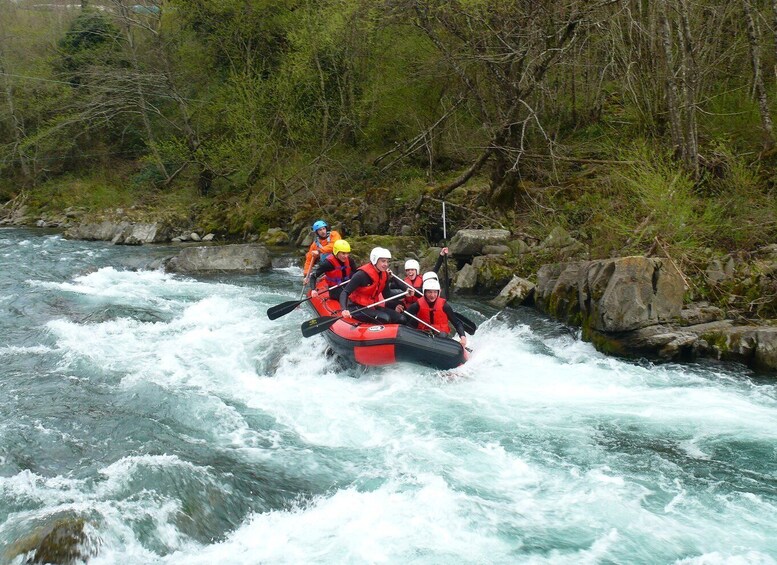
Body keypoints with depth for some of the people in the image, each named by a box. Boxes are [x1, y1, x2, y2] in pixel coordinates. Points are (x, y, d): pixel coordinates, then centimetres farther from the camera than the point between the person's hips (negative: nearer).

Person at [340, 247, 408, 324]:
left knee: (402, 319, -4)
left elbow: (387, 295, 7)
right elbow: (345, 293, -23)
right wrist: (344, 310, -41)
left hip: (372, 307, 8)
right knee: (385, 318, -30)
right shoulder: (362, 274, -20)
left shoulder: (384, 275, 3)